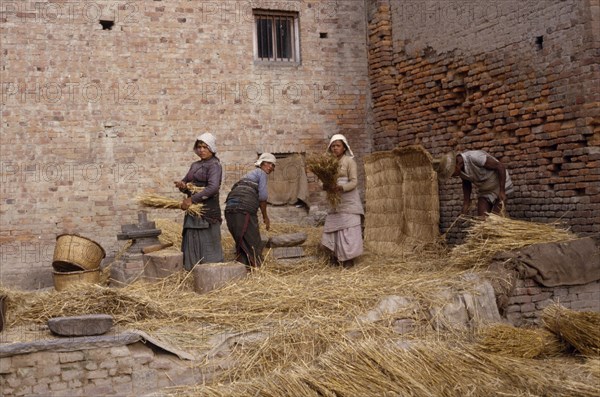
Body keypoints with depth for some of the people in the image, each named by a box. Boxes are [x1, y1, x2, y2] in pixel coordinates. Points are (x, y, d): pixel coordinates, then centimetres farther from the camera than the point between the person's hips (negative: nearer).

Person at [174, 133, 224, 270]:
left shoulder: (214, 165, -7)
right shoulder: (195, 165, 17)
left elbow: (213, 187, -21)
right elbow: (185, 181, 23)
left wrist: (192, 199, -22)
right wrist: (182, 185, -3)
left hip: (207, 210, -7)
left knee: (207, 243, -5)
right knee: (192, 242, 8)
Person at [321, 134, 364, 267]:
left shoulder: (349, 161, -6)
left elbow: (354, 181, -11)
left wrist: (341, 188, -27)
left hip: (348, 200, -6)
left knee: (348, 230, -5)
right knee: (333, 229, 4)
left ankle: (349, 260, 1)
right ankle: (337, 258, 14)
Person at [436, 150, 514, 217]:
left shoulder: (474, 157, -30)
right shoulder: (461, 171, -6)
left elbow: (500, 166, -26)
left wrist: (502, 191, -26)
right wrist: (463, 216, 1)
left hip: (500, 186, -7)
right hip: (484, 191, 7)